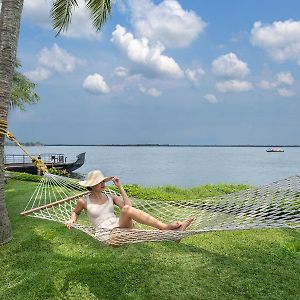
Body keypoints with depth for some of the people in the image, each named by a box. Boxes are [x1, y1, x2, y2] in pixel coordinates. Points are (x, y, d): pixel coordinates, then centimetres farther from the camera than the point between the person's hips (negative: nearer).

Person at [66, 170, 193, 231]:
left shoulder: (110, 197, 15)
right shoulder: (84, 201, 8)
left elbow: (128, 205, 1)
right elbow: (75, 212, 28)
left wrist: (120, 187, 2)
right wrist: (72, 220, 6)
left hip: (120, 225, 4)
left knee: (127, 209, -33)